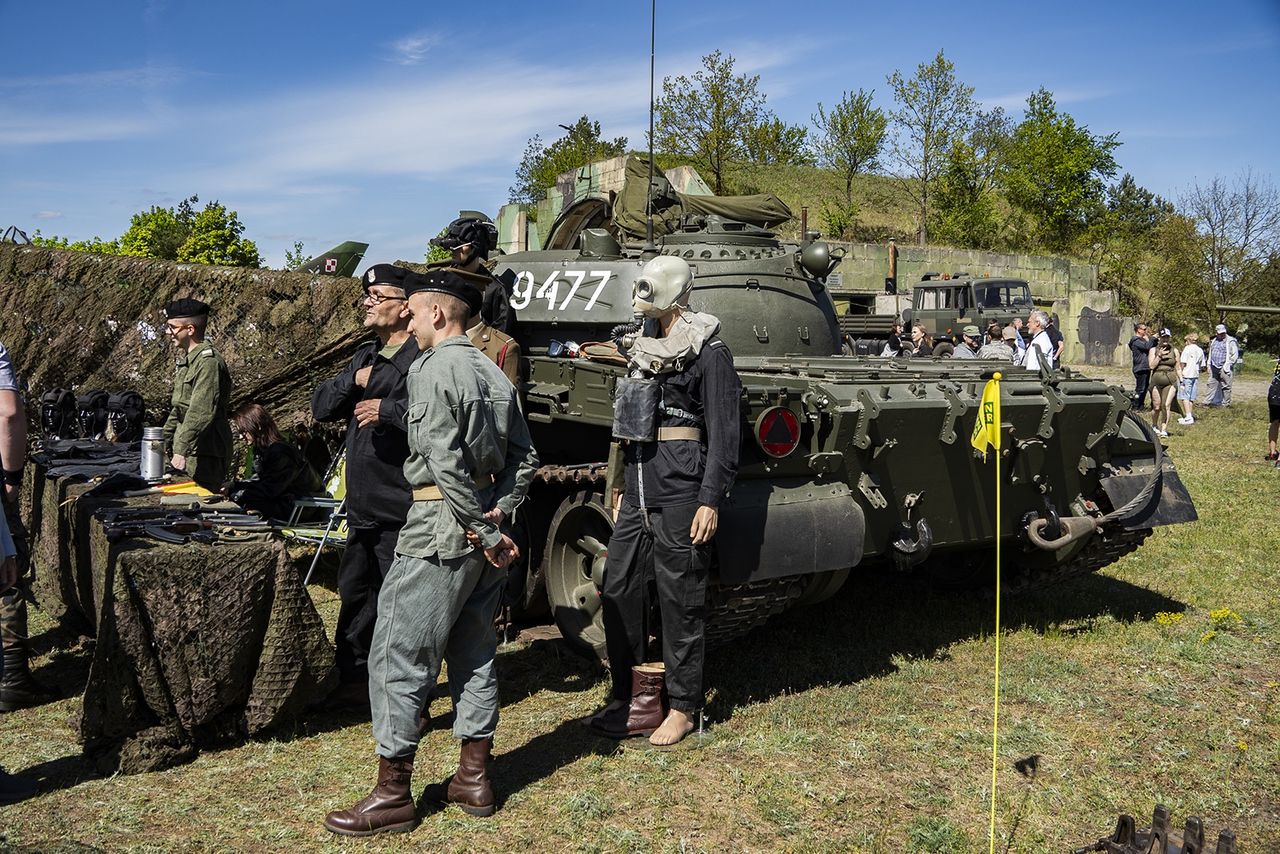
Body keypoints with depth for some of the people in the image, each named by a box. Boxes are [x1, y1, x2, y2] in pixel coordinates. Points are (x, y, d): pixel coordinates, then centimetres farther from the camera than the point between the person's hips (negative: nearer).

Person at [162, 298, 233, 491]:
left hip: (205, 454, -10)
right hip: (186, 450, 10)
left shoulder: (208, 362, -17)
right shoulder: (184, 358, 15)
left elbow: (201, 412, -25)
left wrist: (181, 450, -28)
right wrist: (165, 439, 26)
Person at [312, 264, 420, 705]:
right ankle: (353, 679, 35)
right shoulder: (364, 356, 17)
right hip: (362, 507, 9)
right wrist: (352, 381, -3)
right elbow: (320, 406, 13)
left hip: (402, 511, -9)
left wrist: (387, 410, -23)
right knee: (355, 594, 19)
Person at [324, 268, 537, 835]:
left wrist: (485, 534, -16)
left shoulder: (433, 368, -12)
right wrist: (497, 515, 1)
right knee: (474, 655, 15)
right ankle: (474, 778, 23)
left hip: (441, 532, -9)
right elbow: (524, 459, 12)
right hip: (485, 531, 9)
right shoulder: (494, 374, 14)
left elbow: (446, 464, -20)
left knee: (398, 659, 0)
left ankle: (393, 795, 7)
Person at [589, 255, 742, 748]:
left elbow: (724, 432, -11)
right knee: (618, 592, 9)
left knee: (680, 603, 2)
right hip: (637, 491, 8)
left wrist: (710, 501, -16)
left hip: (679, 493, -8)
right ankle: (636, 700, 21)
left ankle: (682, 708, 16)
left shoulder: (707, 351, -8)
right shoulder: (643, 348, 15)